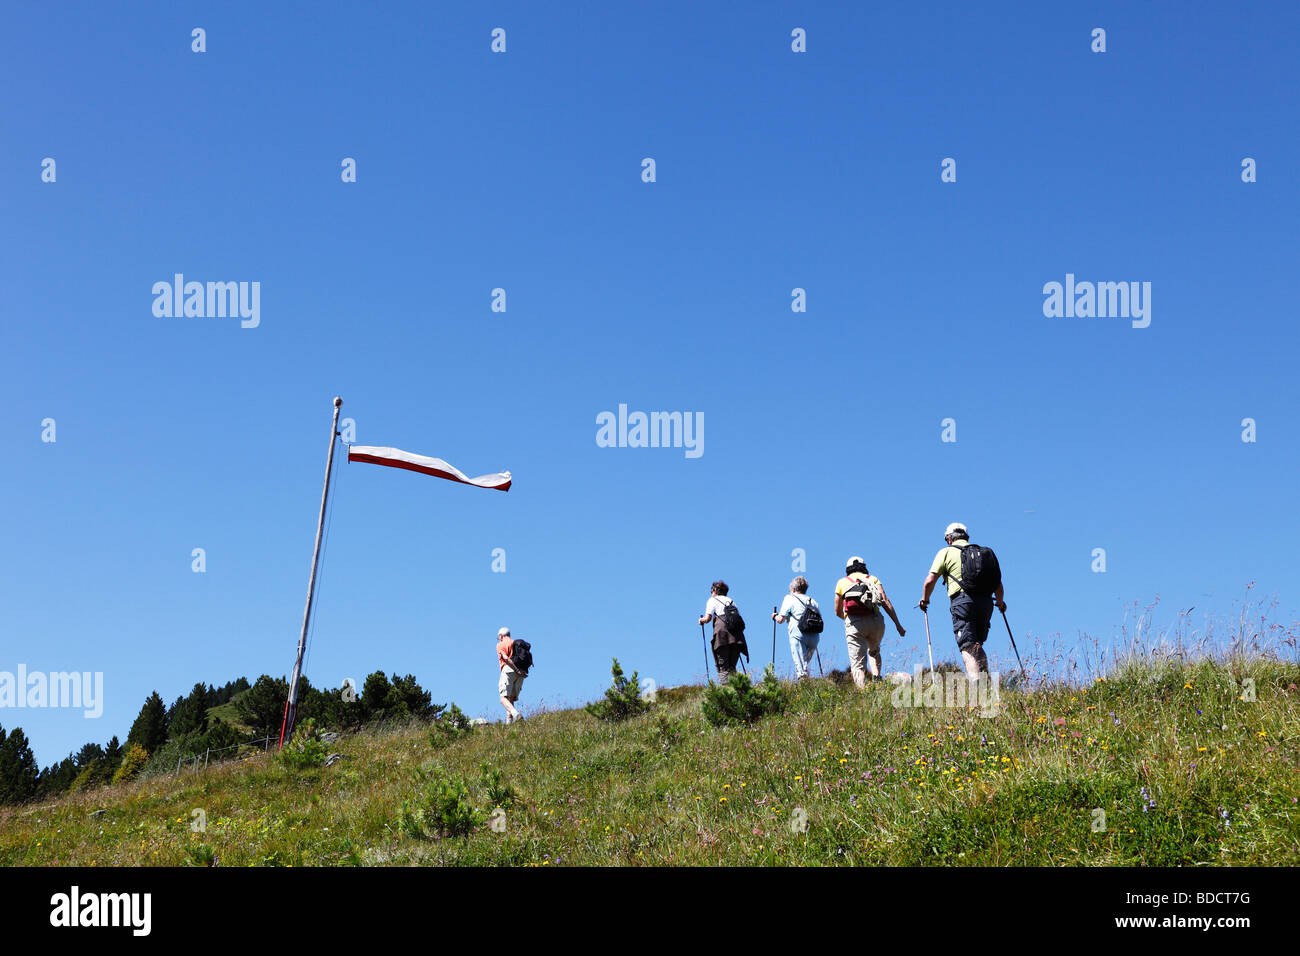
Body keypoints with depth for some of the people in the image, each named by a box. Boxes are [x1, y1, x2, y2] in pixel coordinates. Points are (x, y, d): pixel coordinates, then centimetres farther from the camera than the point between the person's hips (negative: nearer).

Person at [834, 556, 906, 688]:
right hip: (875, 621, 2)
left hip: (853, 622, -2)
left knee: (858, 664, -3)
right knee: (874, 652, 28)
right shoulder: (872, 579, 20)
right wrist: (898, 625, 7)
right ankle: (876, 677, 3)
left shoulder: (841, 582, 20)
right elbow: (886, 602, 7)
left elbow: (838, 612, 25)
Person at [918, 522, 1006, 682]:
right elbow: (998, 585, 23)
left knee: (968, 646, -9)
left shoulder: (946, 552, 10)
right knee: (978, 645, 17)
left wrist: (924, 600, 19)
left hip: (962, 600, -5)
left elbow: (930, 581, 2)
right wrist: (1000, 603, 41)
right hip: (986, 602, 5)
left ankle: (975, 681, -25)